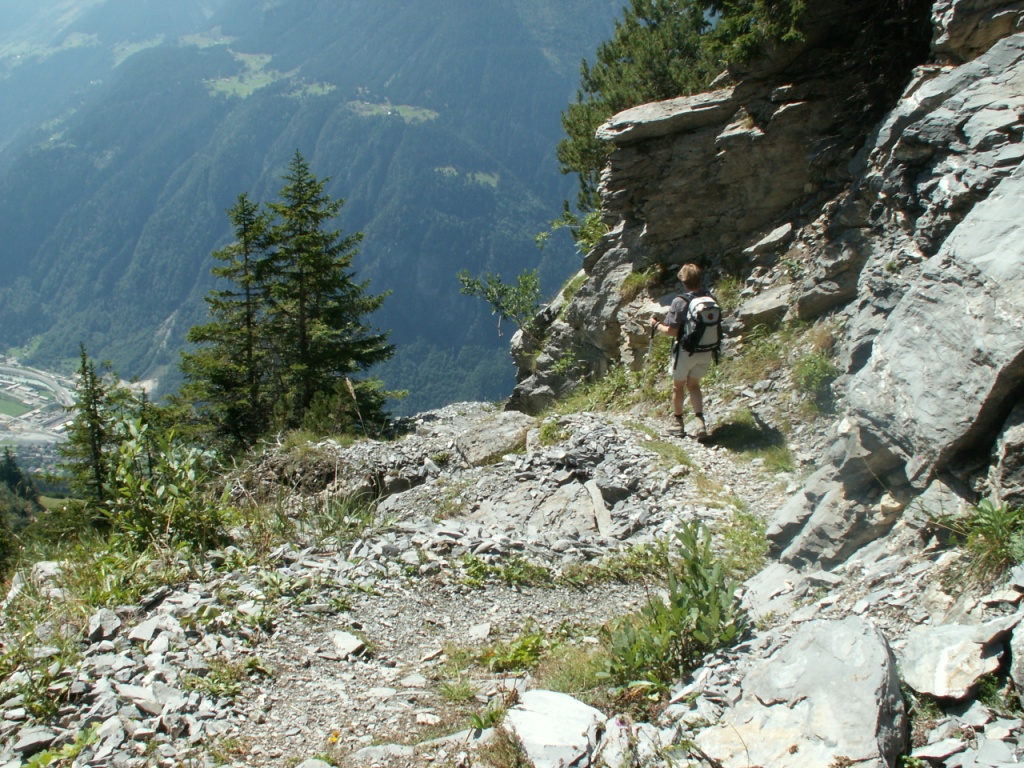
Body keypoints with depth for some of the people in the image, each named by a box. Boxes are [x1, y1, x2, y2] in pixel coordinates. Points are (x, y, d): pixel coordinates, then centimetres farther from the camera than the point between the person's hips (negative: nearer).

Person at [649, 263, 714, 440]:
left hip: (686, 351, -4)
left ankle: (678, 423, 28)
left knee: (678, 386, 16)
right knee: (693, 385, 19)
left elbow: (672, 330, -18)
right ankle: (700, 421, 3)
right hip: (705, 352, 4)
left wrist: (656, 324, -2)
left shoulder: (680, 302, -18)